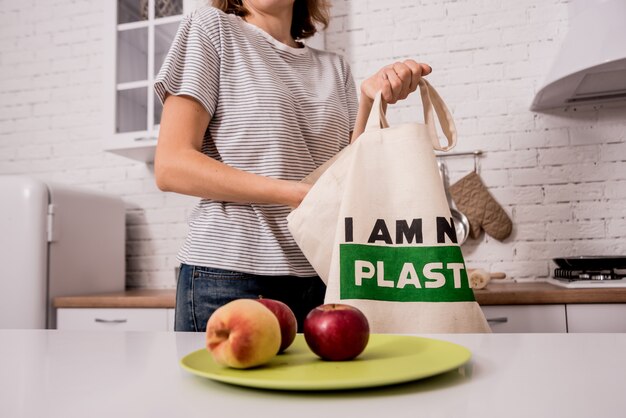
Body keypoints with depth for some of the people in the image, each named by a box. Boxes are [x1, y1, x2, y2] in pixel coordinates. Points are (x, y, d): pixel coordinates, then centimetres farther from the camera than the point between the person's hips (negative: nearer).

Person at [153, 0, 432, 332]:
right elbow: (170, 167, -8)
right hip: (229, 276, -3)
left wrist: (370, 99, -10)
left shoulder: (335, 68, 13)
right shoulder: (211, 27, 3)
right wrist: (298, 194, -16)